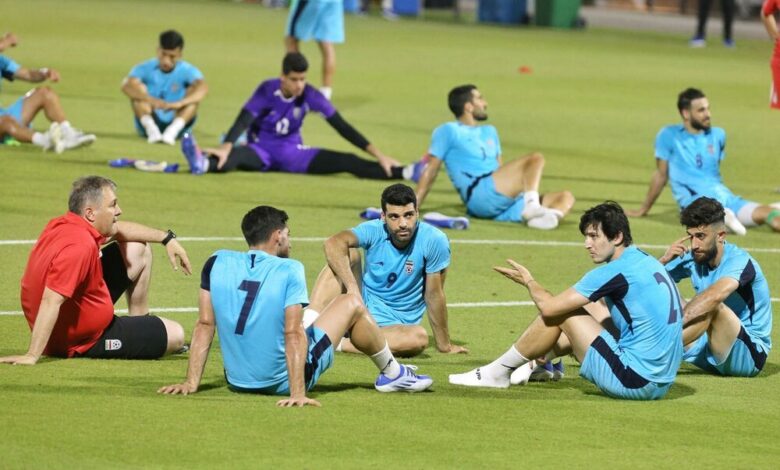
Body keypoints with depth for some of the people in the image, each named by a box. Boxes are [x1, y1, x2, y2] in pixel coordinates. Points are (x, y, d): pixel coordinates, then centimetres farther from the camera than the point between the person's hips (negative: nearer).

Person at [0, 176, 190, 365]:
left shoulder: (63, 225, -3)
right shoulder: (79, 246, -34)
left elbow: (119, 229, 17)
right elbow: (51, 301, -40)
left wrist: (166, 238, 19)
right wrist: (32, 356, -43)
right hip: (83, 342, -10)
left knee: (138, 249, 20)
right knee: (175, 335, -3)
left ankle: (142, 326, 32)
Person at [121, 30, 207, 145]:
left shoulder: (186, 71, -7)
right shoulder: (145, 69, -6)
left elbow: (203, 88, -27)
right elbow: (126, 86, -26)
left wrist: (179, 104, -45)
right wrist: (150, 100, -44)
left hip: (177, 123, 0)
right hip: (149, 123, 0)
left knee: (194, 92, -20)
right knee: (138, 89, -18)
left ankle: (173, 130, -34)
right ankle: (151, 129, -32)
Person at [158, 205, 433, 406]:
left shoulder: (217, 263, -5)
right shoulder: (289, 271, -16)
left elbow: (205, 325, -5)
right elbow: (294, 333, -22)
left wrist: (191, 383, -2)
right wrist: (298, 394, -24)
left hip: (237, 381, 5)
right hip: (283, 381, -5)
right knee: (352, 305, 14)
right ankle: (392, 374, 36)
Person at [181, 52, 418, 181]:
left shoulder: (310, 96, -10)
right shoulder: (267, 91, -17)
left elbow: (342, 127, -9)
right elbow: (244, 120, -28)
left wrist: (379, 155, -14)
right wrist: (226, 148, -48)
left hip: (291, 153, 2)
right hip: (262, 150, -2)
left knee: (346, 161, -17)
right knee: (237, 156, -40)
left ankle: (403, 173, -29)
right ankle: (203, 163, -72)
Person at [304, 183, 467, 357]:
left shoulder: (434, 240, -15)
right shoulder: (374, 231, -11)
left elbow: (434, 295, -9)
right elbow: (333, 244, -30)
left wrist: (444, 346, -2)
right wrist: (352, 287, -42)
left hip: (396, 324, -1)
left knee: (419, 337, -36)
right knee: (348, 254, -20)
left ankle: (338, 343, -33)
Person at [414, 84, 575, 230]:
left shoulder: (489, 132, 31)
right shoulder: (448, 131, 10)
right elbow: (430, 171, 5)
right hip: (479, 196, -8)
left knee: (565, 197, -9)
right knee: (536, 159, -21)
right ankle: (532, 205, -46)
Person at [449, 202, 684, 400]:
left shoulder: (616, 272, -15)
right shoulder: (647, 262, 11)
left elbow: (548, 306, -13)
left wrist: (528, 281, 7)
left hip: (633, 380, -9)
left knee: (558, 313, -1)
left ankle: (498, 372, 13)